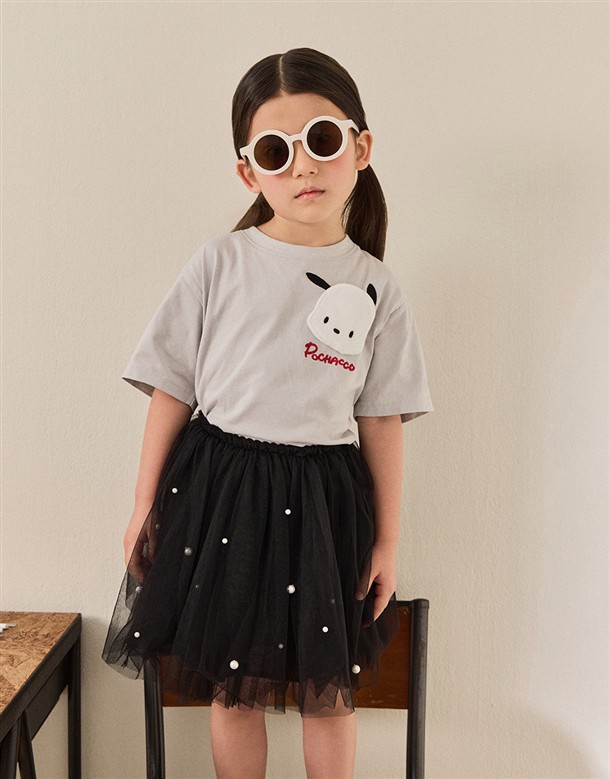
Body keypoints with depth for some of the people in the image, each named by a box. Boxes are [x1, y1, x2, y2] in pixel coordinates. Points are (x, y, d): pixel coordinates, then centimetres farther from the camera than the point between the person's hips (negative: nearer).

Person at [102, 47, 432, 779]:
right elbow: (171, 389, 0)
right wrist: (145, 505, 1)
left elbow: (382, 419, 3)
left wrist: (386, 540, 4)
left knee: (328, 691, 15)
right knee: (234, 689, 14)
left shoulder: (375, 287, 0)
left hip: (323, 496, 1)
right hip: (221, 492, 0)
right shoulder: (219, 263, -4)